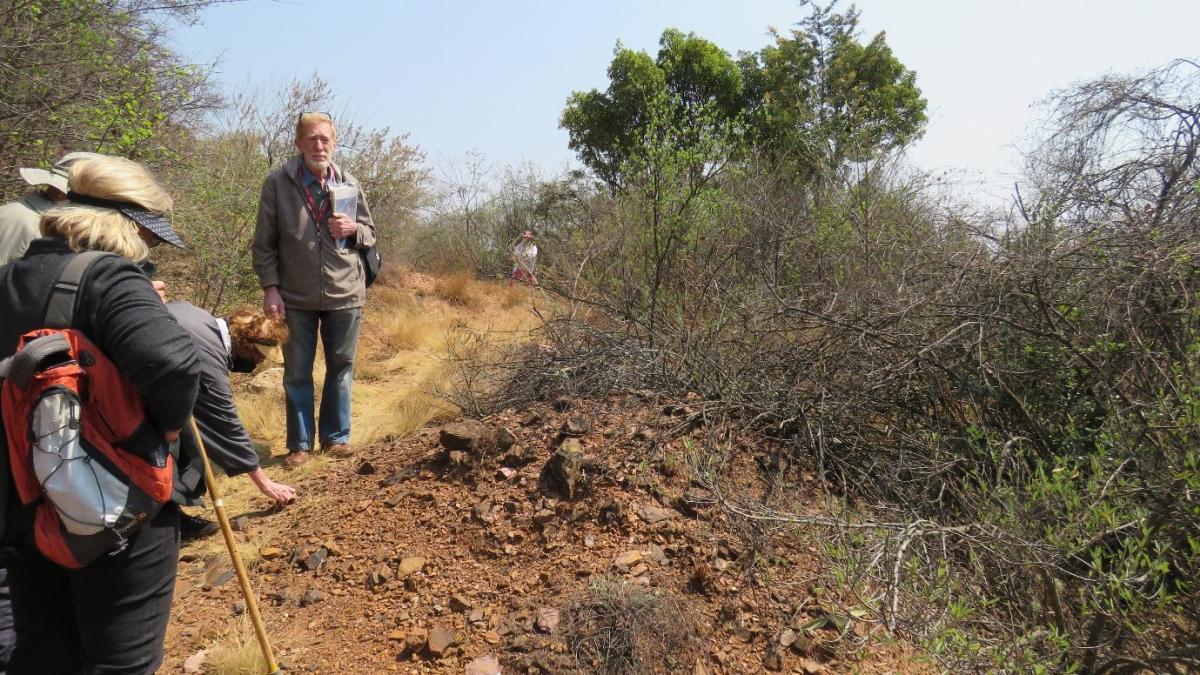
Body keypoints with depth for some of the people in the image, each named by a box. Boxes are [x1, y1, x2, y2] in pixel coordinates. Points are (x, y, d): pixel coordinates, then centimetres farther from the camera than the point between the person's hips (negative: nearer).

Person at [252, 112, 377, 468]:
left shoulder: (349, 184, 2)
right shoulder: (277, 184, -4)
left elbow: (370, 234, 11)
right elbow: (264, 243, -1)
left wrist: (353, 229, -12)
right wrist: (270, 288, -9)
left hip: (344, 293, 2)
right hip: (295, 296, -1)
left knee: (341, 368, 11)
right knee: (297, 372, 8)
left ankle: (336, 436, 25)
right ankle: (300, 443, 21)